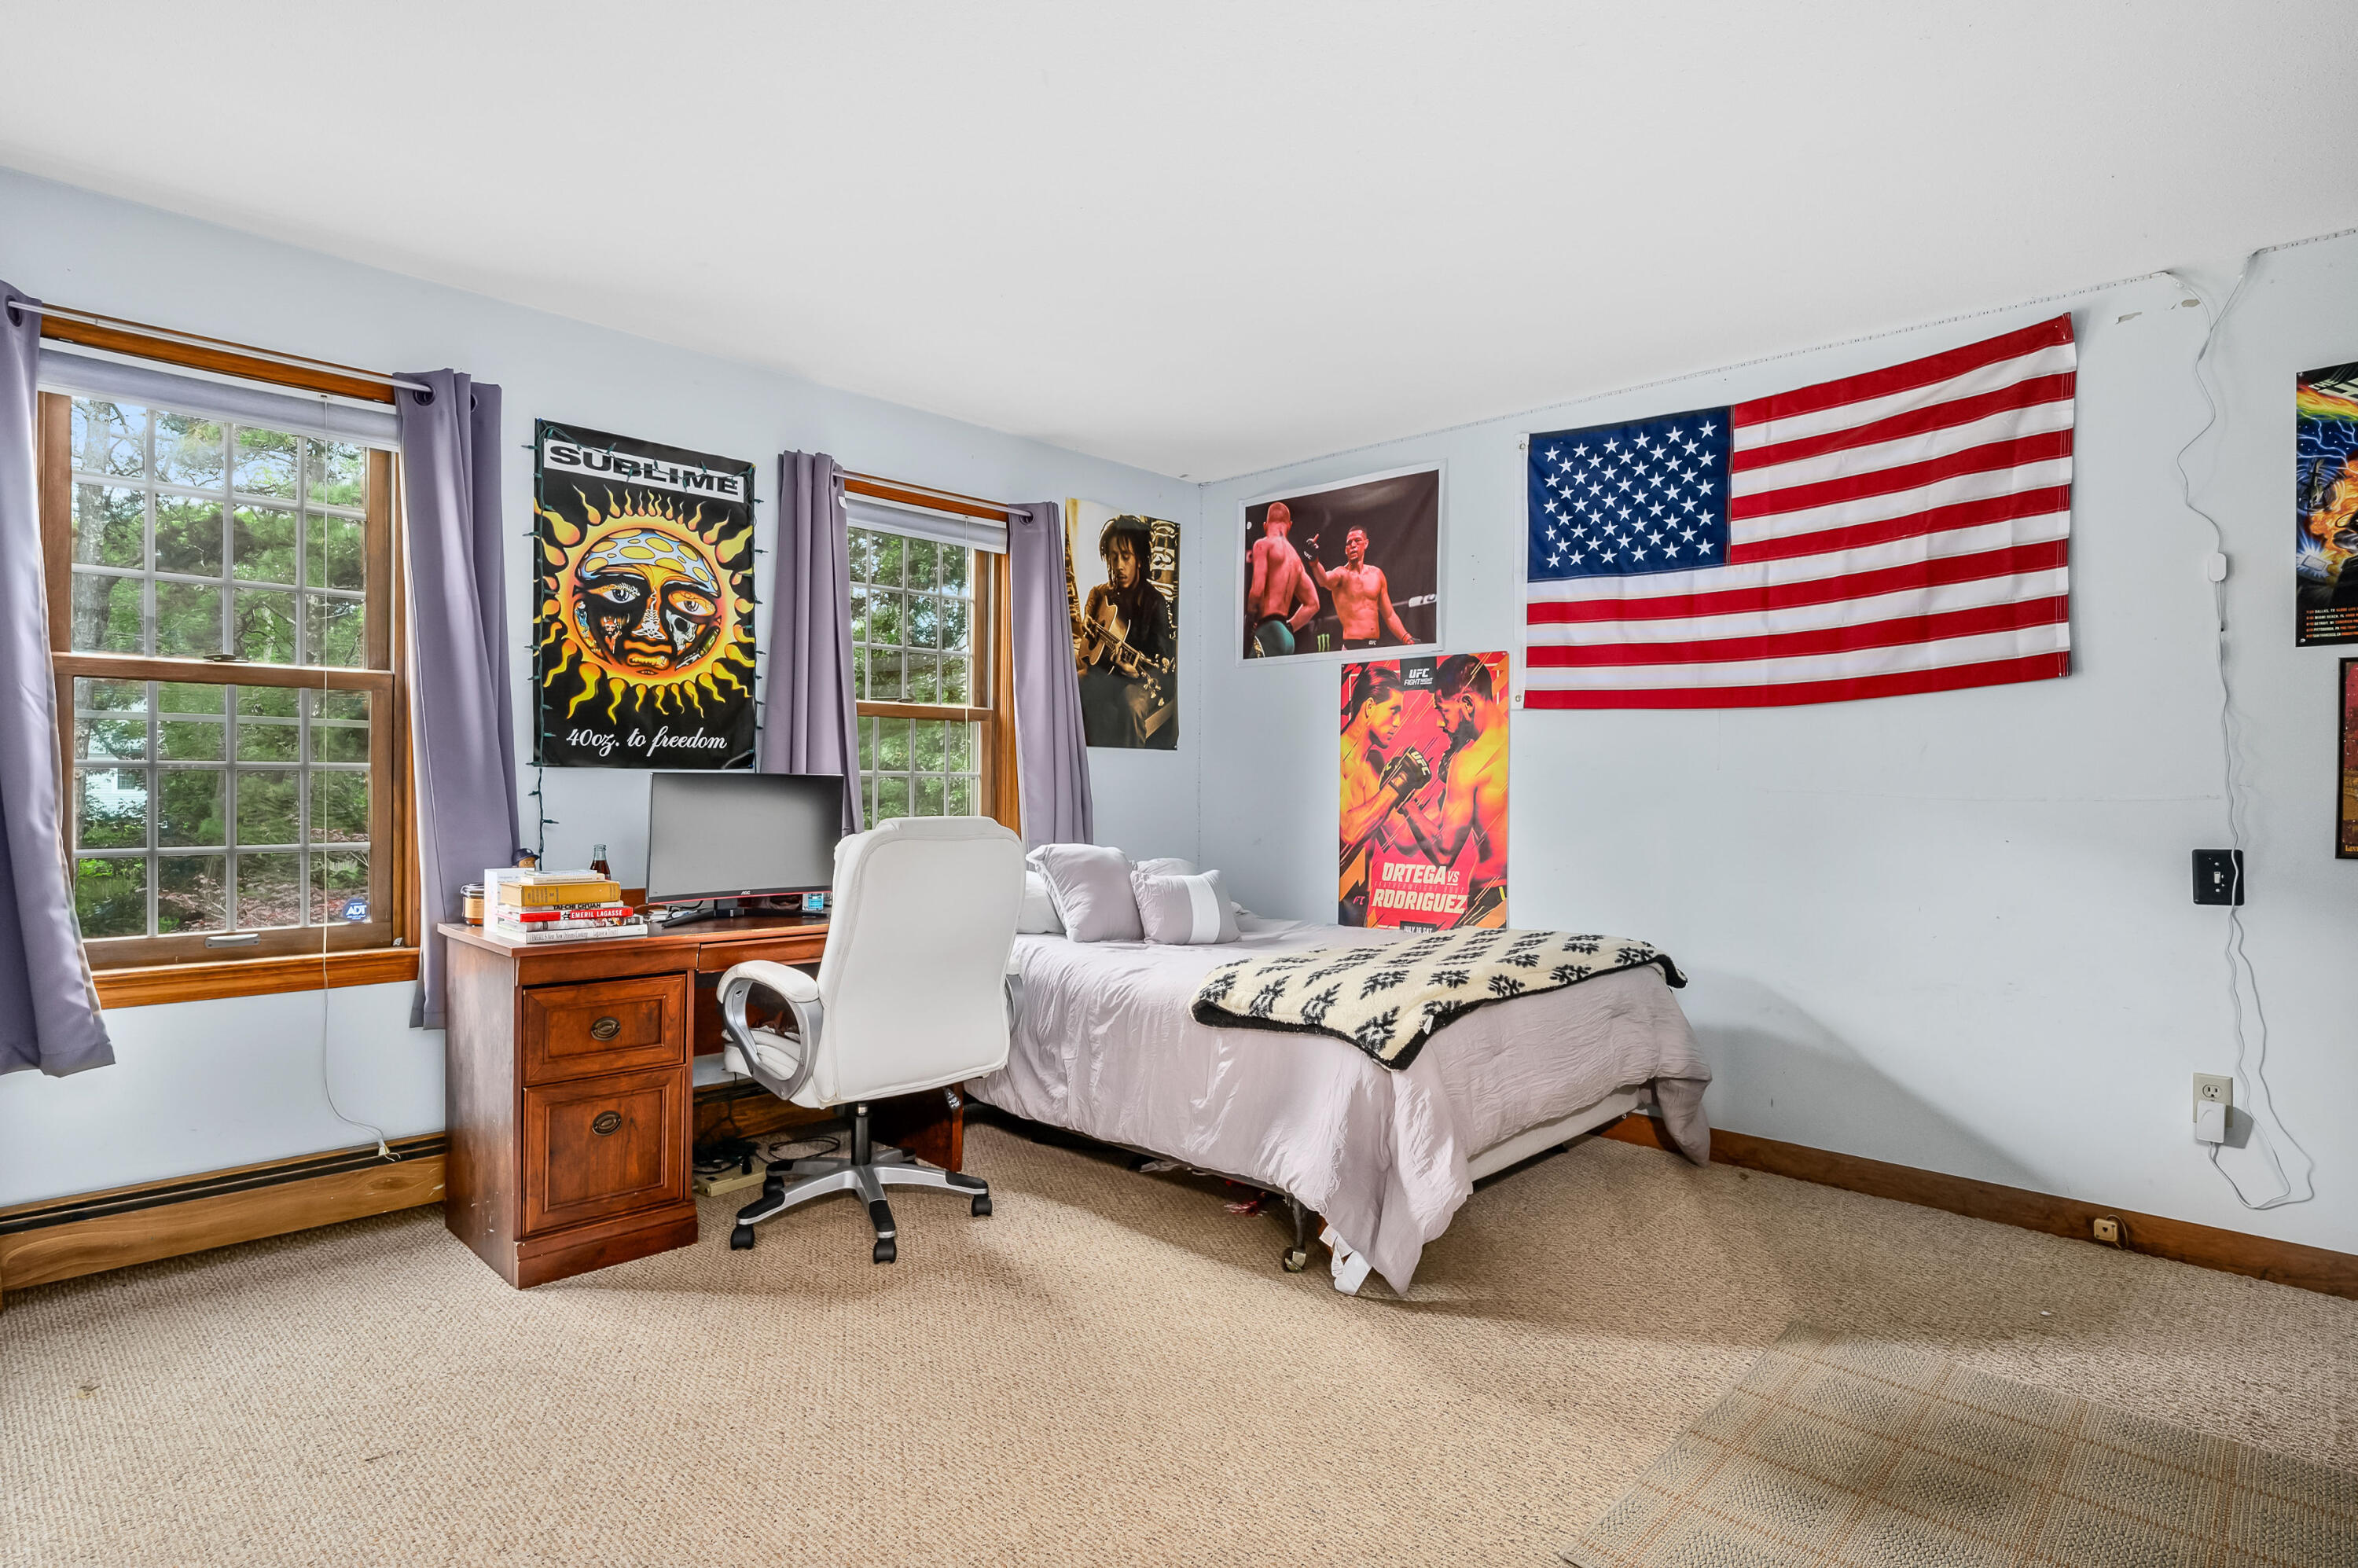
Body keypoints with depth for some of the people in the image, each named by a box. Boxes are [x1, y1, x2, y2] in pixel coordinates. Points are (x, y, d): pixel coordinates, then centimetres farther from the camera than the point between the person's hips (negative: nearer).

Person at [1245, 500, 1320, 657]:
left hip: (1268, 632, -8)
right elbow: (1312, 604, 23)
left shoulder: (1263, 544, 1)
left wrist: (1249, 621, 2)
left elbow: (1257, 590, -12)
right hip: (1286, 636, 8)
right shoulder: (1296, 557, 22)